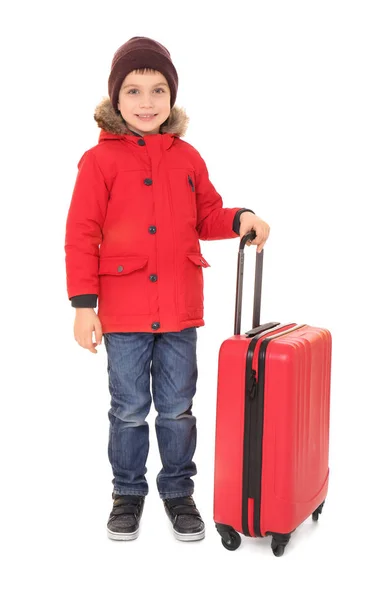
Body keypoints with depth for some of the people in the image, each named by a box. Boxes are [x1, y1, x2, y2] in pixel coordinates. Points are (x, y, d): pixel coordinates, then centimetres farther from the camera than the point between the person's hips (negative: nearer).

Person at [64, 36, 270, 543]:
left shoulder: (188, 158, 6)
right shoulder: (100, 160, -5)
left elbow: (207, 217, 15)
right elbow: (81, 236, -6)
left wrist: (240, 219, -6)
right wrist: (83, 305, -10)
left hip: (180, 310, 3)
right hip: (123, 312, -2)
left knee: (178, 409, 12)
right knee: (129, 411, 10)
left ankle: (178, 491, 30)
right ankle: (128, 493, 29)